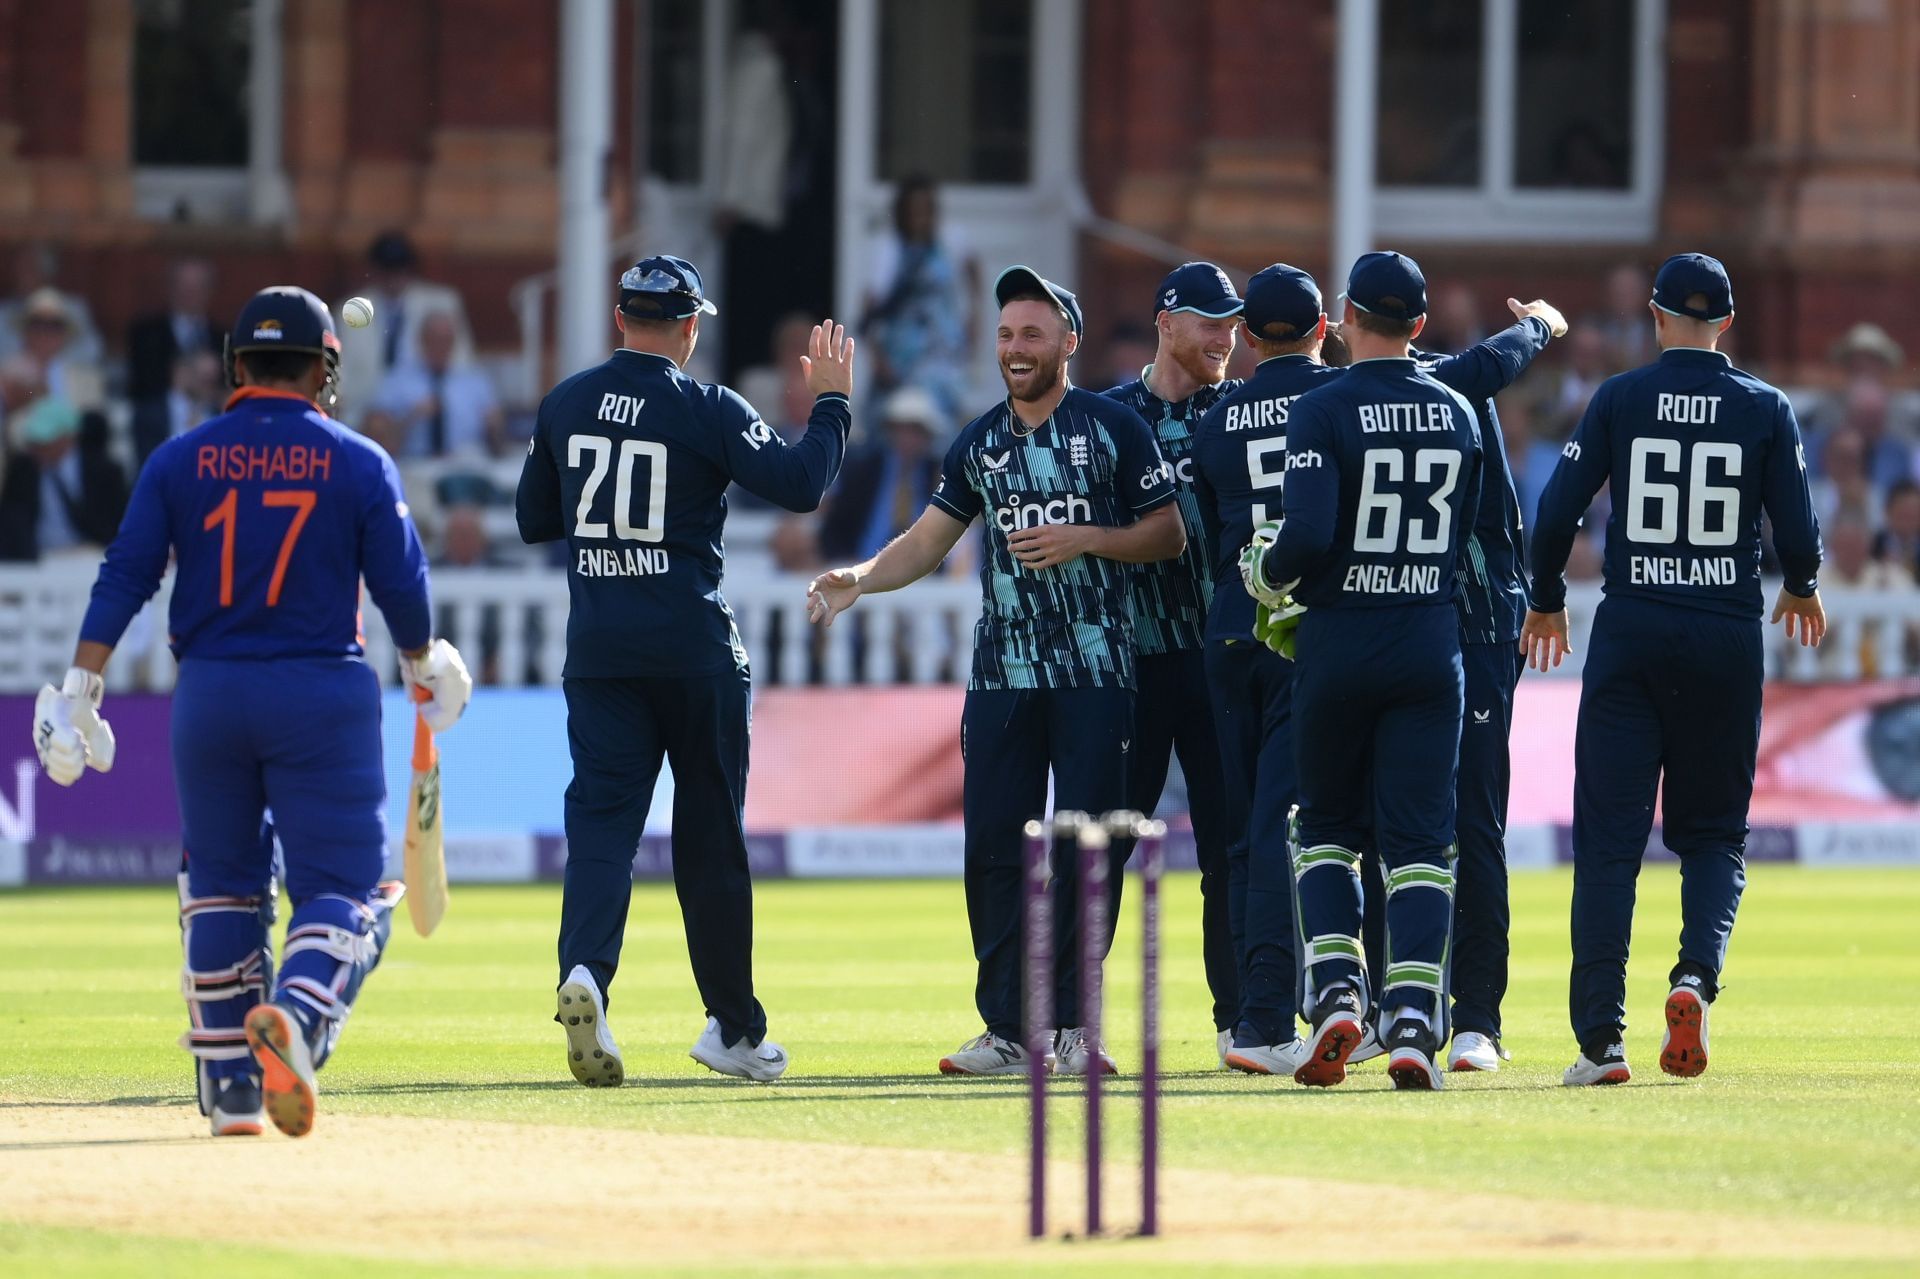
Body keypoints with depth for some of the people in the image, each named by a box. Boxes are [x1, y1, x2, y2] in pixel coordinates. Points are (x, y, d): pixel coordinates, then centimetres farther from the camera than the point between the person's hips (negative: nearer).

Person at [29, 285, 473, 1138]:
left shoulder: (181, 460, 3)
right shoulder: (358, 464, -1)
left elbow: (123, 579, -3)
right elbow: (402, 586, 1)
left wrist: (79, 690, -2)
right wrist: (423, 669, 20)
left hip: (208, 695, 2)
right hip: (323, 698, -2)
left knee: (222, 885, 15)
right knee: (341, 887, 0)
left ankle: (230, 1087, 14)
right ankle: (297, 1013, -30)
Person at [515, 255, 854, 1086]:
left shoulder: (565, 405, 5)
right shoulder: (706, 411, -8)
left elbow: (533, 520, 15)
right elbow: (800, 485, -15)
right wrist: (830, 402, -1)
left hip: (598, 650, 3)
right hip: (693, 654, -3)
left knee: (602, 817, -3)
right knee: (710, 834, 7)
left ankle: (586, 971, -30)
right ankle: (734, 1028, 15)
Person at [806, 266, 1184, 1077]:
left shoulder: (1113, 429, 1)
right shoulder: (979, 443, 13)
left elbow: (1169, 534, 1)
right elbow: (928, 541, 12)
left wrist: (1086, 539, -13)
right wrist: (859, 579, -5)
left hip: (1095, 675, -4)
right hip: (1002, 672, 4)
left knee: (1084, 848, -4)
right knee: (993, 848, 0)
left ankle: (1074, 1025, 3)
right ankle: (1009, 1031, 5)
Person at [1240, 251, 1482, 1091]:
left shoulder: (1324, 410, -10)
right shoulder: (1457, 414, 6)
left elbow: (1309, 535, -20)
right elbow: (1465, 537, 12)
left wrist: (1269, 574, 0)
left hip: (1337, 643, -3)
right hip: (1431, 641, 3)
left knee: (1326, 827, 13)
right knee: (1419, 840, 2)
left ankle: (1336, 990, -4)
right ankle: (1413, 1019, -11)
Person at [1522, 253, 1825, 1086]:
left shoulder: (1618, 399, 0)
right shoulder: (1765, 409, 1)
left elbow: (1558, 510, -3)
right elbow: (1798, 531, 0)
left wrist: (1546, 603, 14)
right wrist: (1801, 590, 22)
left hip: (1629, 633, -1)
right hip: (1728, 635, 1)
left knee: (1609, 837, 2)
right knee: (1714, 832, 13)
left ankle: (1601, 1037, -6)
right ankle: (1696, 976, -16)